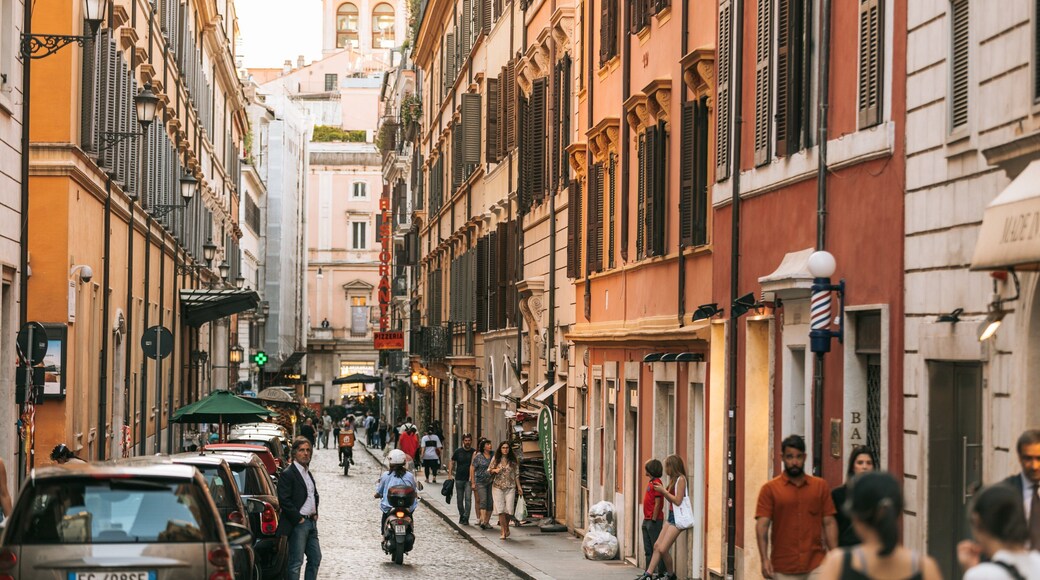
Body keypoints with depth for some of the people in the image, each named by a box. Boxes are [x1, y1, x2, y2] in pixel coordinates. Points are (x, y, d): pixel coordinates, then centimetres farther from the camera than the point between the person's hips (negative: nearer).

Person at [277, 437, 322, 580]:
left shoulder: (308, 473, 16)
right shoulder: (287, 474, -11)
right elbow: (284, 501, -17)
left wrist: (315, 513, 12)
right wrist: (298, 518, -16)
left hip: (311, 522, 9)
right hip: (297, 524, -9)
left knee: (315, 558, 12)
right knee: (296, 563, -6)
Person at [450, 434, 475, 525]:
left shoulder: (474, 452, -1)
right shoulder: (458, 451, 3)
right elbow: (452, 463, 11)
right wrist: (450, 474, 1)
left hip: (469, 479, -2)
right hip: (459, 479, 2)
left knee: (468, 498, -11)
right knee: (459, 499, 10)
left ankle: (466, 518, -12)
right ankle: (461, 515, 27)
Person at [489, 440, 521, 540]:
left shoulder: (513, 460, 6)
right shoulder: (495, 459, 5)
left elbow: (516, 474, 9)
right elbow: (488, 471, 12)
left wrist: (519, 487, 6)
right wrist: (494, 470, -10)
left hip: (510, 487, 0)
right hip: (498, 487, 0)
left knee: (509, 509, -7)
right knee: (500, 509, -7)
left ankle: (506, 527, 20)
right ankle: (504, 531, -2)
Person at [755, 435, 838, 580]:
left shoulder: (820, 486, 7)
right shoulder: (770, 489, 1)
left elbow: (829, 523, 7)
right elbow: (762, 526, -5)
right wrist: (765, 559, -17)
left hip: (816, 566, 1)